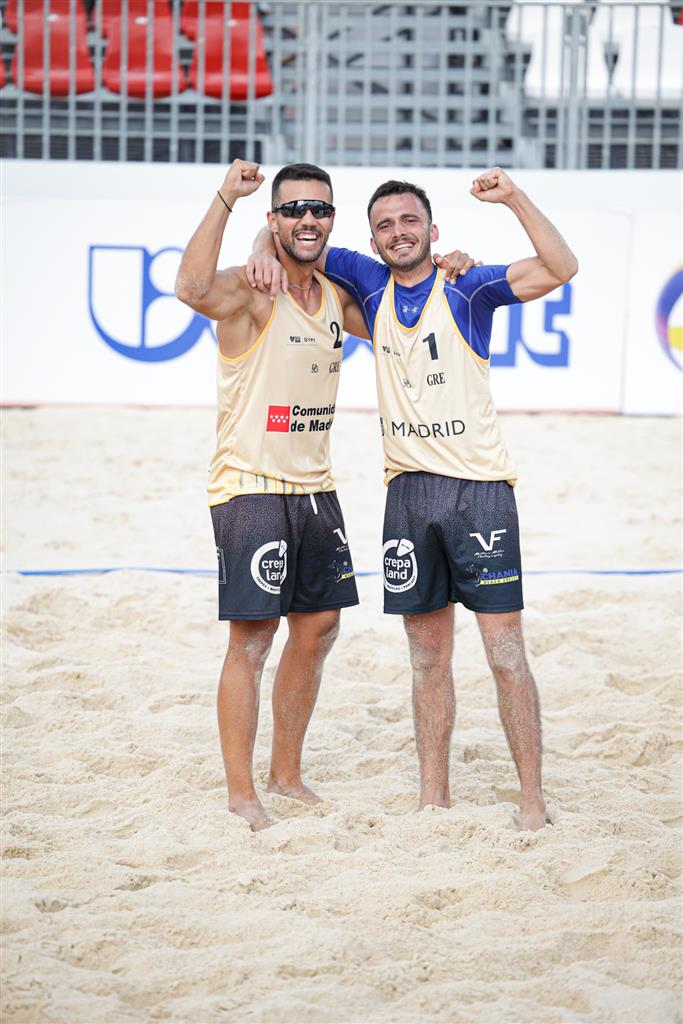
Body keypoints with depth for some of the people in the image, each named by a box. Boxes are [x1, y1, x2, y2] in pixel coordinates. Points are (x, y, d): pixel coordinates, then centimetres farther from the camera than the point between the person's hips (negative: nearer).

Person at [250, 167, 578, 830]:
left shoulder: (467, 290, -1)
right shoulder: (372, 284, 10)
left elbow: (560, 269, -14)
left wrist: (514, 198, -22)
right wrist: (268, 249, -5)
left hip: (479, 485, -4)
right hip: (409, 491, 4)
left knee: (505, 650, -6)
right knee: (428, 657, 9)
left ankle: (532, 798, -1)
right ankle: (433, 798, 16)